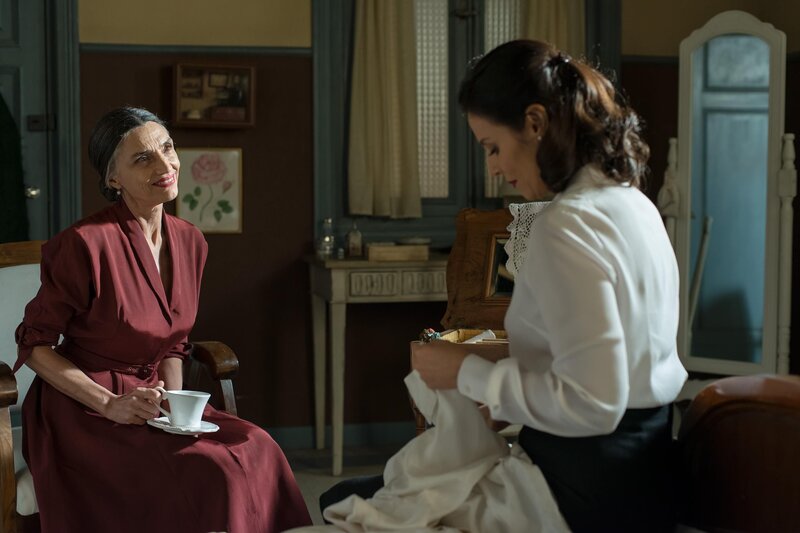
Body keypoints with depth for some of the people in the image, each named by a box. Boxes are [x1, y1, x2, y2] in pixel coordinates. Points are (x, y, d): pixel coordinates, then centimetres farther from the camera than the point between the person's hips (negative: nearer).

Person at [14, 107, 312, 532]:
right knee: (209, 474, -28)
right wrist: (109, 405, -18)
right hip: (82, 411, -6)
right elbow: (34, 345, -9)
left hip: (150, 399, 6)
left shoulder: (189, 241, 4)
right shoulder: (84, 244, -18)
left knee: (256, 451, -21)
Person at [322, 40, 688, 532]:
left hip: (590, 487, -9)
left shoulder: (568, 224, -20)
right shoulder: (632, 201, 10)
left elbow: (592, 404, -25)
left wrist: (470, 374, -14)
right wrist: (506, 401, 12)